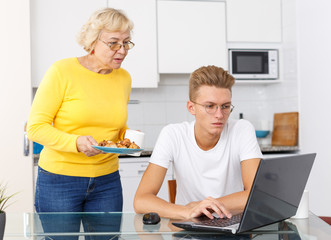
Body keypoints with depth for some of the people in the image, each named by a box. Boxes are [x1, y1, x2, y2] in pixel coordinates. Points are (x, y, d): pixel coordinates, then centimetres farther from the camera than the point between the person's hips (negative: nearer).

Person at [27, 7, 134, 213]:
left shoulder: (124, 78, 6)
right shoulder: (62, 71, -10)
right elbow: (35, 127, -11)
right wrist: (76, 142, -26)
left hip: (107, 181, 4)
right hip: (59, 179, -4)